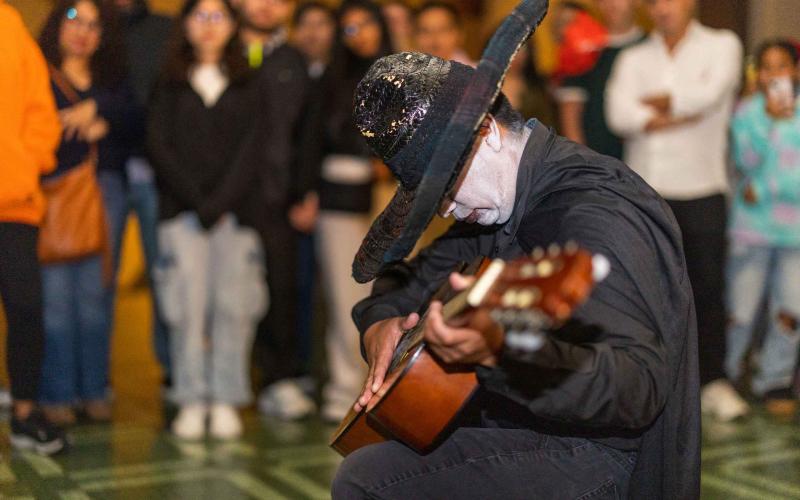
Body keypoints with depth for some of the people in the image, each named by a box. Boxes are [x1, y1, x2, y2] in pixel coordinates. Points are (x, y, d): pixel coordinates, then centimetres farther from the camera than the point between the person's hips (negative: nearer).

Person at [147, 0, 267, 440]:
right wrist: (196, 201, -8)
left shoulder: (247, 87, 13)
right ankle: (191, 401, -2)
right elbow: (159, 147, 2)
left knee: (233, 304, -4)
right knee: (189, 304, -7)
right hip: (181, 211, 0)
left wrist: (220, 202, -9)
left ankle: (226, 401, 1)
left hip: (236, 210, 0)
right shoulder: (169, 86, 12)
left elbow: (251, 152, 3)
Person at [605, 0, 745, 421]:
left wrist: (654, 102, -2)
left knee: (708, 287, -1)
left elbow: (709, 94, -13)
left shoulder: (722, 46, 6)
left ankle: (713, 381, 8)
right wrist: (680, 116, -13)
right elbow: (619, 114, -7)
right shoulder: (633, 59, 11)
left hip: (701, 190, -2)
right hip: (645, 191, 2)